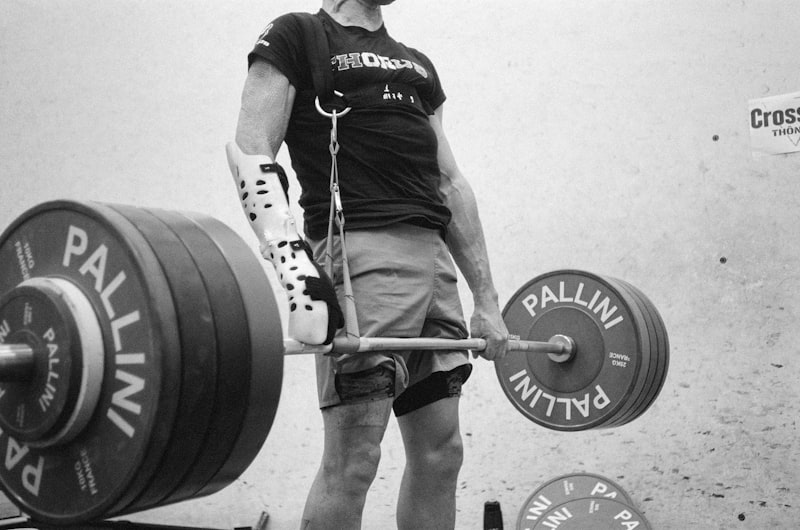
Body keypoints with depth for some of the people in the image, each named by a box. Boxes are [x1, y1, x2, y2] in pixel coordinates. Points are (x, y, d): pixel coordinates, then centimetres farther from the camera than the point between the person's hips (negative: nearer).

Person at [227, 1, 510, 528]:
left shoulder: (418, 65, 26)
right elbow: (251, 151, -8)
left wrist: (487, 300, 18)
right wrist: (297, 269, -23)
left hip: (434, 259, 7)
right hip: (362, 253, -7)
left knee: (441, 452, 7)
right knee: (353, 459, -10)